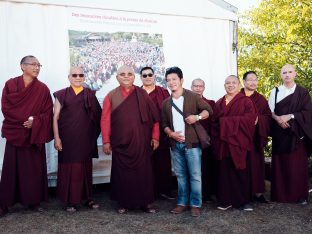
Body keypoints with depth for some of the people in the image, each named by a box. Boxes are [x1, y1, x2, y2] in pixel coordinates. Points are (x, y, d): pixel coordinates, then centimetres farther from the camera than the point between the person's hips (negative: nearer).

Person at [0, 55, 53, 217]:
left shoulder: (43, 89, 3)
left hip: (35, 135, 1)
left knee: (34, 167, 5)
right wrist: (26, 119, -13)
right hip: (15, 133, -1)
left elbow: (47, 112, 0)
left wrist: (35, 122, -16)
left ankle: (34, 201, 16)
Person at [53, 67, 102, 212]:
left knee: (85, 167, 9)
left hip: (85, 139, 2)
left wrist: (94, 134, 0)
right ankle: (70, 201, 12)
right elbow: (55, 117, 0)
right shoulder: (62, 95, 3)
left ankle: (87, 198, 19)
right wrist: (57, 137, -7)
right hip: (67, 139, -1)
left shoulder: (90, 95, 7)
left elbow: (97, 116, 8)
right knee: (68, 168, 2)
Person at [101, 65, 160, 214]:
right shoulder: (111, 96, 4)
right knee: (122, 173, 6)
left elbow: (154, 116, 4)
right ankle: (124, 203, 19)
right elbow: (105, 120, 0)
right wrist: (106, 141, -7)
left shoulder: (142, 94, 6)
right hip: (120, 143, 0)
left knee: (143, 172, 5)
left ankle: (146, 202, 17)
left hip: (141, 142, 1)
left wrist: (155, 137, -1)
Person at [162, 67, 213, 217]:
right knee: (181, 175, 13)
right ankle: (182, 203, 23)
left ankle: (195, 205, 10)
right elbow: (164, 124, 14)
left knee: (195, 175, -1)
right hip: (175, 144, 4)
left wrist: (197, 117, -18)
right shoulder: (166, 103, 11)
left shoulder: (193, 97, -2)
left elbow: (208, 110, 0)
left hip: (192, 143, -4)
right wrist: (171, 133, -5)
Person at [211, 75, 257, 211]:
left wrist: (228, 121, -13)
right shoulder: (219, 103, 15)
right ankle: (226, 200, 13)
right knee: (224, 172, 3)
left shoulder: (245, 101, 3)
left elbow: (251, 117, -13)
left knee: (240, 172, 0)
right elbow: (214, 123, 11)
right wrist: (215, 141, -2)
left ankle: (244, 200, 13)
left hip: (238, 143, -3)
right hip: (222, 143, 3)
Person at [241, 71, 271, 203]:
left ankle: (257, 192, 12)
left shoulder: (261, 99, 12)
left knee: (256, 163, 3)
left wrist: (258, 119, -12)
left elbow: (268, 117, 6)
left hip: (256, 137, 2)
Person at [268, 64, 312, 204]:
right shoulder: (275, 92, 9)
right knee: (280, 164, 2)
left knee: (298, 165, 0)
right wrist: (278, 118, -15)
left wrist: (289, 116, -15)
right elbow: (269, 110, 4)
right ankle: (280, 194, 9)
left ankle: (300, 195, 9)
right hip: (280, 134, 1)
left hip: (297, 133, -1)